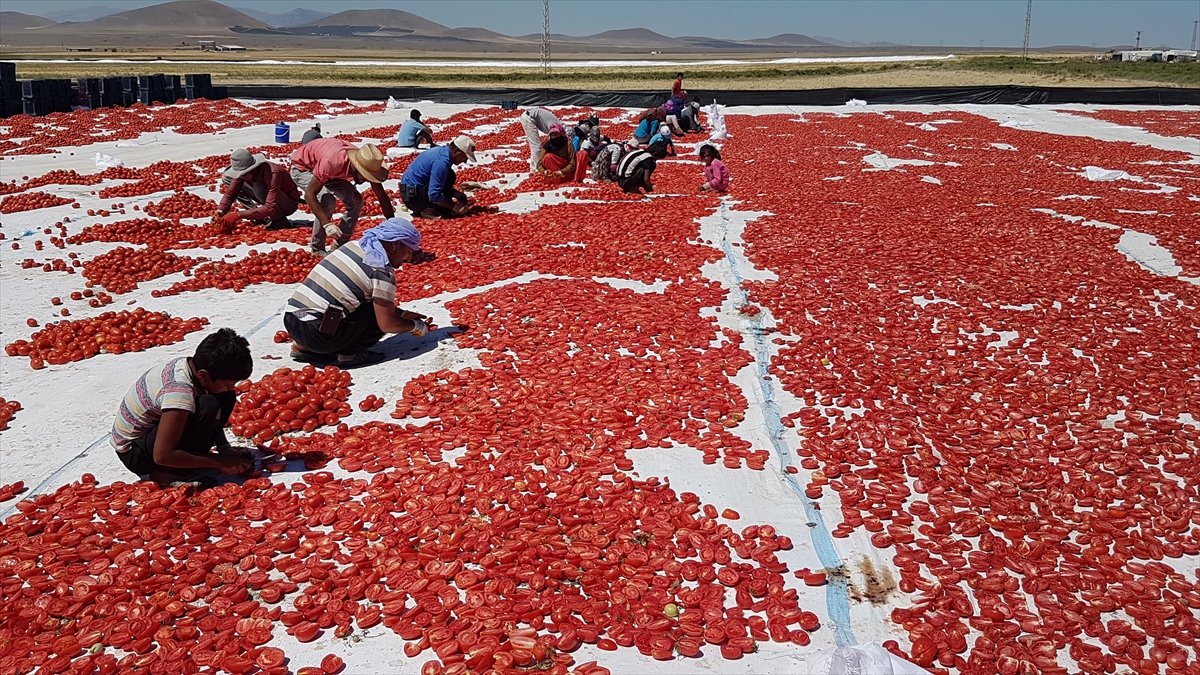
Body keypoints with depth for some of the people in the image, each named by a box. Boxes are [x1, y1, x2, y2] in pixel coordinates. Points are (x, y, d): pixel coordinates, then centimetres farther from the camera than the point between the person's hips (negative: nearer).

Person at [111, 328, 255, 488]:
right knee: (208, 407, -30)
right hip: (133, 452, -8)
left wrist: (225, 449, -4)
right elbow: (162, 456, -31)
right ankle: (167, 474, -16)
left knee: (226, 399, -3)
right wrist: (218, 462, -25)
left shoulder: (194, 364, -11)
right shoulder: (180, 392, -34)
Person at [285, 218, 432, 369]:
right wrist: (416, 326, 10)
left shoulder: (355, 245, 14)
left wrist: (403, 314, 24)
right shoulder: (382, 271, -9)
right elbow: (387, 324, -8)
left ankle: (304, 348, 18)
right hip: (316, 334, -8)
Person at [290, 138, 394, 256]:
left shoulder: (367, 163, -25)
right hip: (302, 167, -6)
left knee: (356, 201, -8)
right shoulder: (332, 162, -43)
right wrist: (327, 224, -49)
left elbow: (382, 196, -15)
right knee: (327, 201, -28)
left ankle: (340, 245, 4)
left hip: (329, 171, 6)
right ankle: (317, 249, -11)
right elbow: (309, 194, -40)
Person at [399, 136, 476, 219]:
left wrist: (458, 195, 9)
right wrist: (454, 206, -15)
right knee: (450, 176, -16)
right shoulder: (441, 161, -23)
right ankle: (430, 210, -11)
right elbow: (434, 195, -25)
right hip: (413, 198, -10)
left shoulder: (442, 151, 7)